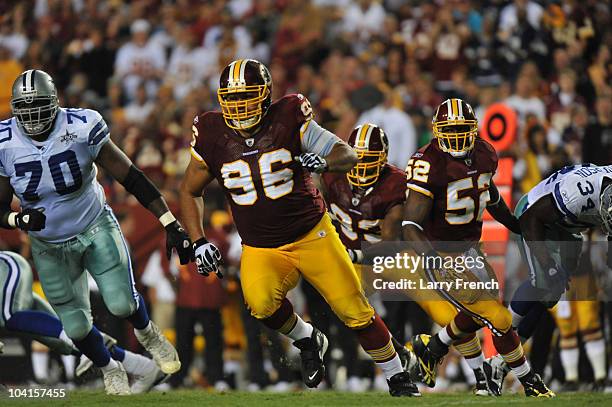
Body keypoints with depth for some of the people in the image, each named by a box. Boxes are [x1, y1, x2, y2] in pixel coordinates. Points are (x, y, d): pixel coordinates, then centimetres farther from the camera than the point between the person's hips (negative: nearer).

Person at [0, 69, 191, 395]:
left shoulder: (81, 129, -21)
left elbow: (131, 178, -16)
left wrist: (171, 224, -19)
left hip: (96, 229, -2)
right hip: (50, 247, 2)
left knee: (122, 304, -16)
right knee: (76, 328, 3)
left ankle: (147, 332, 23)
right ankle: (110, 370, 37)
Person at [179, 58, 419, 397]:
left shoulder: (288, 120, -11)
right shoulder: (213, 136, -6)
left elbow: (348, 155, -8)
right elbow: (189, 191, 9)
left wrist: (324, 160, -31)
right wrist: (198, 242, -3)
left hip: (312, 235, -1)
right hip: (260, 250, 1)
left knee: (355, 311, -1)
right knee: (261, 304, -29)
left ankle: (398, 379, 19)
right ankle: (307, 341, 1)